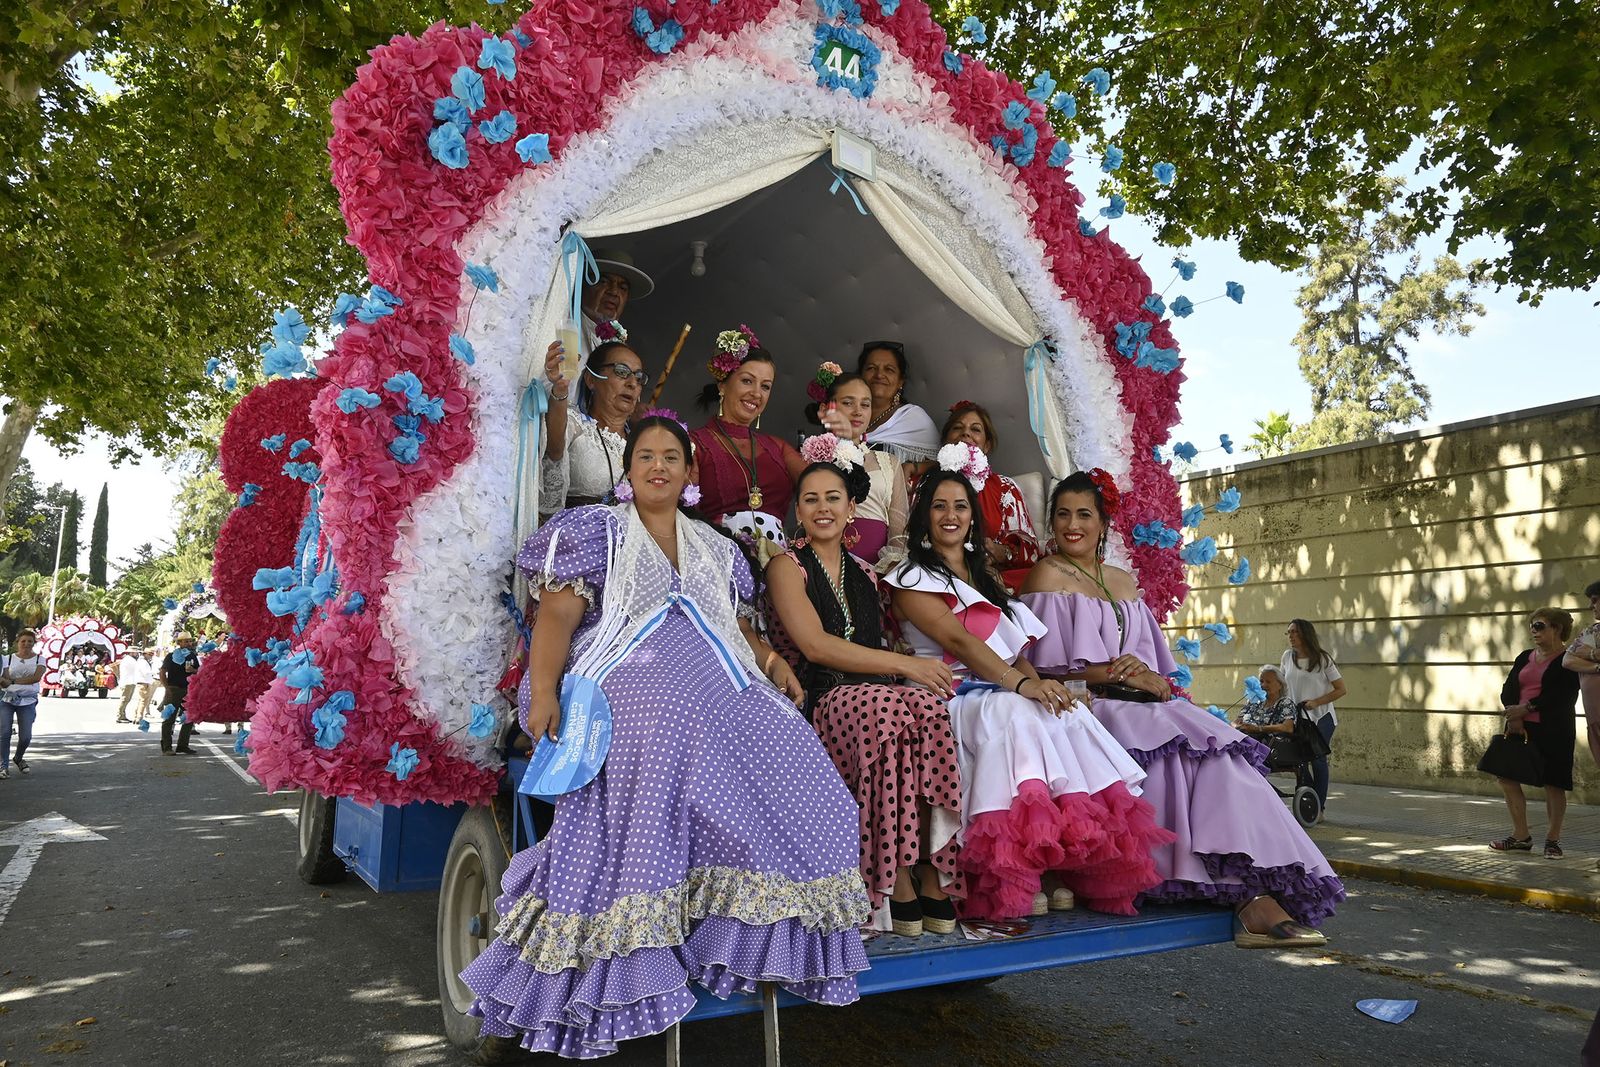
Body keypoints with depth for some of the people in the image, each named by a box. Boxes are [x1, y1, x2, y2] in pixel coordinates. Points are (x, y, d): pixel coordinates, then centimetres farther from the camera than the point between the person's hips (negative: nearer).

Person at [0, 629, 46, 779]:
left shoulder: (39, 659, 4)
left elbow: (36, 677, -14)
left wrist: (13, 681, -18)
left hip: (28, 701, 0)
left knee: (25, 736, -4)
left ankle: (18, 758, 26)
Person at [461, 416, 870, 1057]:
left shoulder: (715, 549, 28)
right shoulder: (597, 529, 14)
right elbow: (557, 614, 2)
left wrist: (771, 660, 5)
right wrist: (544, 694, -13)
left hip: (717, 687, 5)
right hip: (633, 680, -5)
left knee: (788, 769, -19)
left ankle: (765, 943, -11)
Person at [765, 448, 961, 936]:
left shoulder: (864, 574, 23)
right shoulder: (787, 565, 4)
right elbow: (816, 646, -9)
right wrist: (905, 664, -14)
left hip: (880, 693, 5)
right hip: (821, 699, -5)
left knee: (930, 708, -29)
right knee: (891, 709, -36)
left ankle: (931, 872, -21)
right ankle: (899, 880, -24)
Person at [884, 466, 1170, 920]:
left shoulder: (986, 580, 27)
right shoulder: (912, 580, 4)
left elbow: (1015, 649, 16)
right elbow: (957, 640, -13)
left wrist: (1038, 682, -7)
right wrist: (1021, 684, -26)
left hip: (1004, 692, 6)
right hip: (951, 699, -6)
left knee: (1069, 715, -26)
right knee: (1014, 715, -37)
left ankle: (1060, 867, -27)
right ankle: (1011, 879, -35)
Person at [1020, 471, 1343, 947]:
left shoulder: (1124, 582, 22)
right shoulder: (1049, 575, 2)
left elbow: (1150, 662, 17)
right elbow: (1051, 665, -7)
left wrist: (1152, 680, -7)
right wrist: (1119, 675, -15)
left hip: (1139, 702, 6)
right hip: (1086, 709, -6)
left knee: (1216, 747, -20)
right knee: (1180, 748, -28)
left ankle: (1254, 893, -30)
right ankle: (1249, 893, -28)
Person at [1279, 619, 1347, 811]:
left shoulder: (1322, 659, -6)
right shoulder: (1288, 656, 5)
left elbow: (1341, 689, -5)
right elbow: (1281, 685, 16)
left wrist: (1316, 702, -17)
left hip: (1320, 718, -4)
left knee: (1318, 760, -6)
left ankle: (1319, 806, 3)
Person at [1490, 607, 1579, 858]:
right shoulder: (1525, 657, 16)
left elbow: (1562, 696, -15)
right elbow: (1507, 690, 9)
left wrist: (1526, 708, -17)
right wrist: (1513, 715, -9)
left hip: (1553, 730, -6)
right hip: (1520, 727, 6)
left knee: (1553, 783, -2)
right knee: (1506, 775, 0)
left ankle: (1553, 840, 11)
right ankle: (1521, 836, 10)